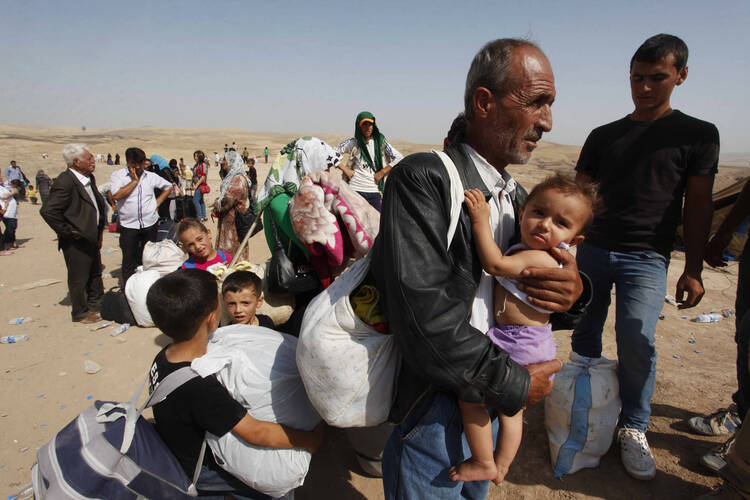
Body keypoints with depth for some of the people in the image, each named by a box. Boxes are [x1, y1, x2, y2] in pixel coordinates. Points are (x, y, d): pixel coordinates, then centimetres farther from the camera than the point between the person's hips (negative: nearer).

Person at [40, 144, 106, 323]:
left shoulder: (89, 178, 7)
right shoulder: (65, 182, -22)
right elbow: (47, 211, -28)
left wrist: (99, 230, 15)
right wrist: (67, 232, -20)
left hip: (91, 237, 9)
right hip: (76, 241, -9)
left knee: (95, 274, 22)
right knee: (78, 278, 6)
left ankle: (95, 305, 39)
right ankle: (81, 313, 22)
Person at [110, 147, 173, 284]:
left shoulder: (151, 176, 5)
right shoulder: (117, 175, -3)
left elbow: (168, 187, 20)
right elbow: (116, 195, -19)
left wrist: (157, 202, 8)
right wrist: (134, 180, -14)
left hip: (150, 225, 3)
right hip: (128, 226, -3)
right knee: (129, 260, 4)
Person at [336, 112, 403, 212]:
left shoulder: (380, 142, 7)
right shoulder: (352, 143, 5)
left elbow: (399, 158, 3)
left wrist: (382, 172, -2)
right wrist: (345, 169, -1)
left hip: (374, 190, 1)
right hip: (355, 189, -1)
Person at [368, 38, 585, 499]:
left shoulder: (518, 197, 8)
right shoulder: (423, 178, -18)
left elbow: (529, 302, 11)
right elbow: (423, 310, -27)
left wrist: (573, 294, -13)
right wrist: (513, 384, -17)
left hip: (495, 403, 8)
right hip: (436, 409, -7)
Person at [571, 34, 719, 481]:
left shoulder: (697, 135, 4)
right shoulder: (604, 136, 11)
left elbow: (699, 205, 1)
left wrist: (693, 270, -4)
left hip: (646, 258, -3)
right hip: (594, 249, 3)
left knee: (637, 337, -14)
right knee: (585, 333, 7)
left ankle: (634, 429, 5)